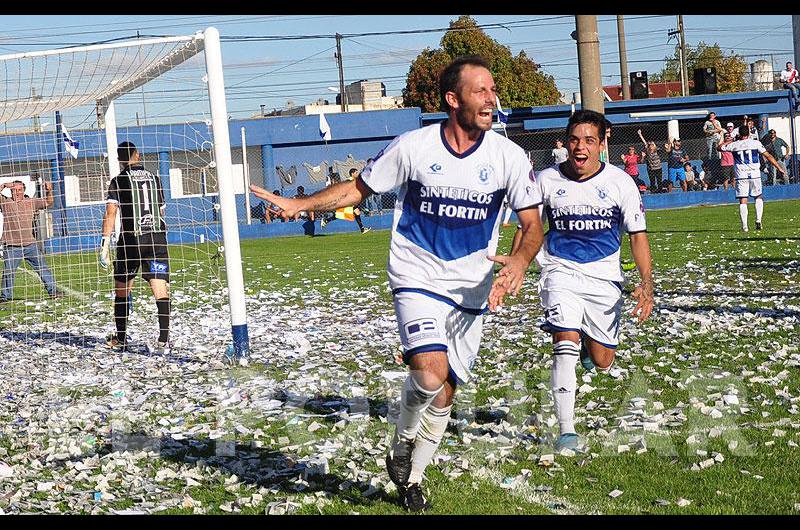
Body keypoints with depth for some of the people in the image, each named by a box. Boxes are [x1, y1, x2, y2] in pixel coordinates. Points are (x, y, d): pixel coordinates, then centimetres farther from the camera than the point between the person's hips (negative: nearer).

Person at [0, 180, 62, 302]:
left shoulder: (31, 202, 11)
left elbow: (48, 203, 15)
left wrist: (49, 191, -1)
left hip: (30, 245, 2)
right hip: (12, 247, -2)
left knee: (42, 268, 4)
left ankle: (53, 290, 12)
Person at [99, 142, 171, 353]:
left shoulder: (118, 181, 2)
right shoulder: (154, 178, 13)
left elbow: (111, 212, -8)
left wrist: (105, 243, -9)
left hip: (130, 240, -2)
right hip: (157, 237, 2)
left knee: (122, 290, 15)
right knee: (161, 290, -7)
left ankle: (120, 338, 24)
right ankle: (164, 340, -18)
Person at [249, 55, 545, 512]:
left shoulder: (509, 156, -5)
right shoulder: (412, 147, -9)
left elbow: (533, 223, 0)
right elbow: (359, 188, 4)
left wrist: (521, 259, -22)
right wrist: (299, 204, -7)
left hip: (472, 290, 3)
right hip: (417, 279, -3)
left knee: (445, 392, 10)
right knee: (430, 374, -25)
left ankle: (413, 479, 33)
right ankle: (402, 444, 6)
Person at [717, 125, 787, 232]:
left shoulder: (734, 145, 3)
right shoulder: (755, 143, 1)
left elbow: (719, 147, 18)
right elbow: (768, 156, -1)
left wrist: (730, 141, 29)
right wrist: (779, 168, 2)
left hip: (741, 176, 0)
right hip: (755, 175, 0)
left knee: (743, 201, 0)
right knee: (758, 197, 19)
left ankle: (744, 226, -6)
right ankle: (758, 220, 6)